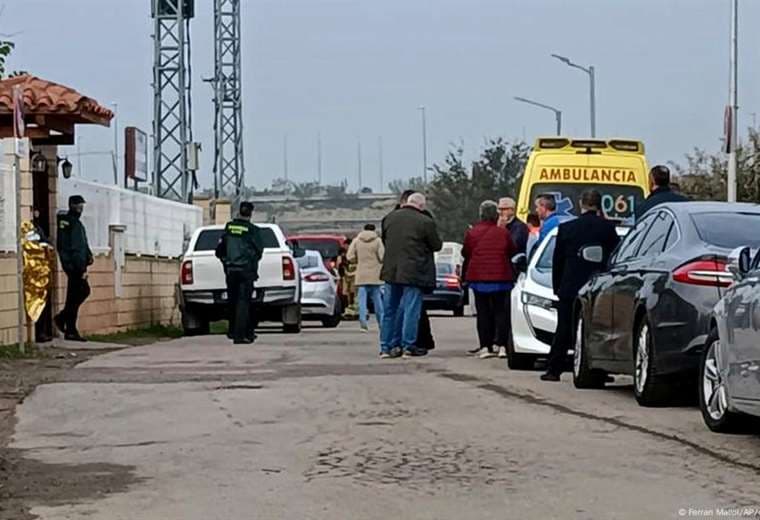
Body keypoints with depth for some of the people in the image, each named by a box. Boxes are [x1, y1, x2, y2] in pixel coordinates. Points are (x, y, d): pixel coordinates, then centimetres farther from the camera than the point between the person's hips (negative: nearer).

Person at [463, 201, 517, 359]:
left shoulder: (472, 233, -6)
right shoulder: (503, 233, -6)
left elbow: (465, 253, 2)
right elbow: (513, 251, 4)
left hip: (479, 278, 0)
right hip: (500, 278, 0)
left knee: (483, 312, 5)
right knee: (500, 311, 7)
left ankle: (485, 346, 0)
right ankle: (502, 345, 0)